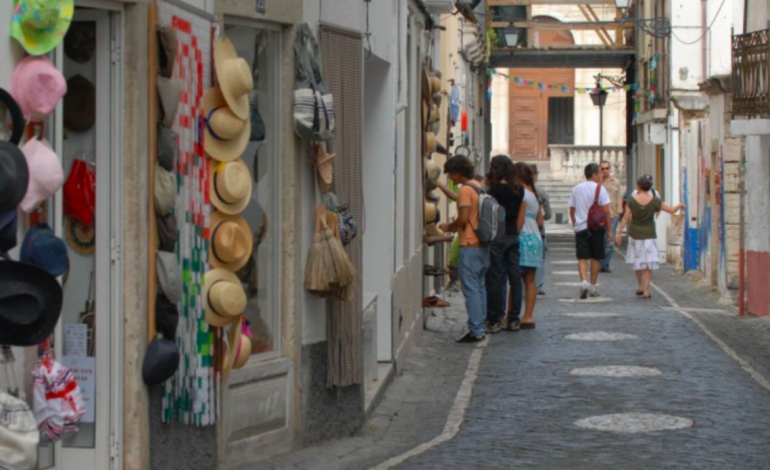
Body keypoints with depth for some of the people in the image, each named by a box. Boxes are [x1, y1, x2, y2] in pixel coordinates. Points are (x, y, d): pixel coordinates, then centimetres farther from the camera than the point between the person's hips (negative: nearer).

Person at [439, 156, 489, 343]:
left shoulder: (465, 190, -13)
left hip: (470, 246, -9)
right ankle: (480, 326, 17)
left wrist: (449, 227, -3)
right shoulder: (479, 189, 14)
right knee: (480, 287, 13)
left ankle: (475, 330, -7)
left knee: (471, 289, -6)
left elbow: (463, 219, -20)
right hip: (483, 245, 9)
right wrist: (454, 227, 18)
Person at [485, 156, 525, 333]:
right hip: (513, 237, 6)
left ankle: (494, 320, 0)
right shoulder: (519, 190, 6)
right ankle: (514, 318, 13)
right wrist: (515, 233, 16)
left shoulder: (495, 189, -12)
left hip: (497, 237, -6)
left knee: (495, 279, -2)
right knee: (515, 277, 8)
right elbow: (521, 218, 9)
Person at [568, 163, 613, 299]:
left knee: (582, 258, -2)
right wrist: (609, 229, -4)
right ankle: (592, 286, 15)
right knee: (596, 258, 10)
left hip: (581, 227, 2)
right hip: (597, 227, -2)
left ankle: (584, 282, -24)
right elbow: (606, 210, -9)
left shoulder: (576, 189, 8)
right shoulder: (599, 188, -6)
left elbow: (572, 210, 12)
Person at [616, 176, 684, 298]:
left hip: (635, 234, 1)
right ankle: (646, 290, -3)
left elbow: (626, 218, -11)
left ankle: (640, 286, 26)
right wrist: (679, 205, 17)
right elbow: (672, 210, -4)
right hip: (649, 235, -1)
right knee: (649, 263, 5)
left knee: (638, 261, 19)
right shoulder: (654, 201, -10)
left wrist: (619, 233, -5)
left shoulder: (631, 200, -11)